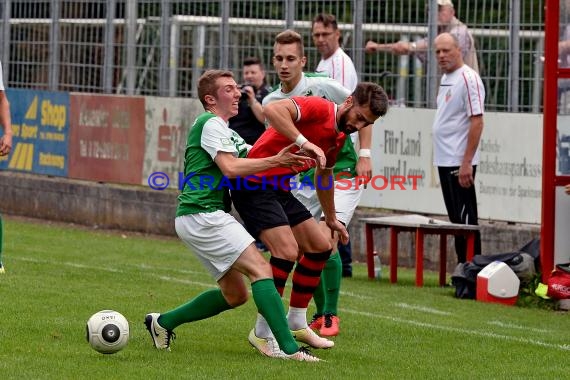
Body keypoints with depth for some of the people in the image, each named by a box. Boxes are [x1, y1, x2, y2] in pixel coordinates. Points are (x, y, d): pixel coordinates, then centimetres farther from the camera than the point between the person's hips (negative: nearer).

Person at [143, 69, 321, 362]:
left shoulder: (224, 130, 24)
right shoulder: (211, 124, -8)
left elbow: (250, 157, 18)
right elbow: (230, 168, -19)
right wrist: (275, 161, -20)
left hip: (204, 217, 11)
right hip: (202, 215, -11)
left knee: (235, 294, 13)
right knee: (260, 269, -18)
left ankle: (163, 322, 22)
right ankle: (288, 348, -26)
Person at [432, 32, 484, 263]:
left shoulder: (468, 79, -13)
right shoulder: (446, 78, 15)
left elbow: (477, 121, -19)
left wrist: (466, 163, -22)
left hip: (460, 163, -10)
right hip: (444, 161, 10)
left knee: (465, 219, -8)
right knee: (456, 219, 12)